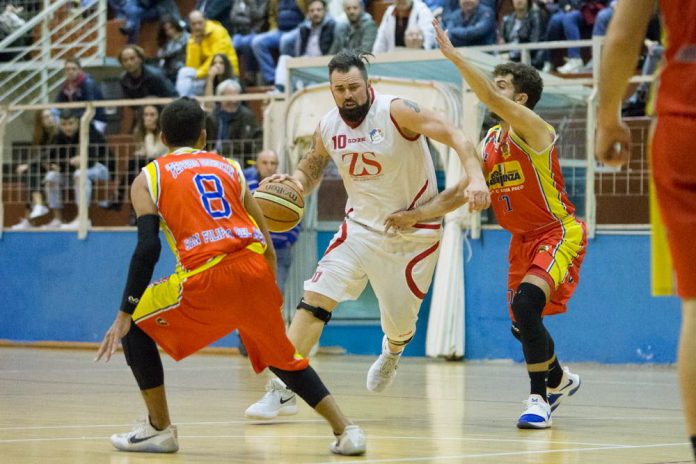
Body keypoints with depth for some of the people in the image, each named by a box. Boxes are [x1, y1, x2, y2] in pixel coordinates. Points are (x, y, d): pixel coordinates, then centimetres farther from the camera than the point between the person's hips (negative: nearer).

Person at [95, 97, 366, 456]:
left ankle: (160, 429, 17)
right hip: (255, 269, 4)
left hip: (207, 277, -4)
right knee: (283, 356, 27)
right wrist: (269, 300, 35)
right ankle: (345, 431, 17)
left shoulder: (148, 178, 15)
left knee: (135, 328, 20)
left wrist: (124, 314, 2)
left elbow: (148, 248, 0)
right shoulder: (229, 167, 26)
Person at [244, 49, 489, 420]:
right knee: (315, 299, -14)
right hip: (361, 225, 4)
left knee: (399, 325, 6)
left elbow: (454, 137, -24)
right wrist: (292, 181, -11)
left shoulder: (396, 112, -19)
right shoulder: (327, 127, -3)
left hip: (412, 232, -3)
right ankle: (281, 391, -12)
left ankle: (392, 351, 46)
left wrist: (475, 177, -41)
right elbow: (311, 168, 13)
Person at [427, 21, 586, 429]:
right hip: (523, 239, 9)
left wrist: (453, 55, -34)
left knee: (525, 305, -27)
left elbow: (491, 99, -33)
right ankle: (561, 380, 38)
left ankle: (539, 398, -15)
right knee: (522, 325, 12)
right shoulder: (491, 139, 7)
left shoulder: (533, 129, -16)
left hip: (558, 234, -9)